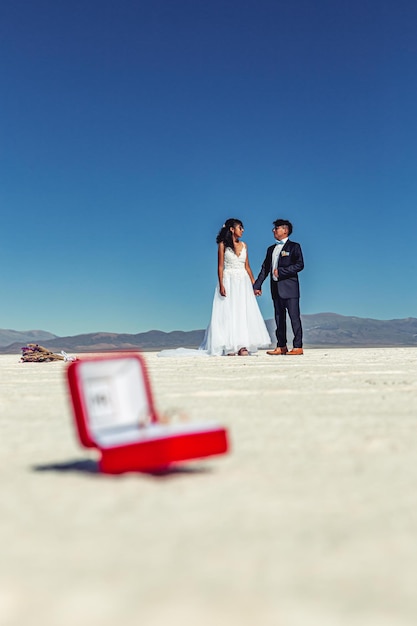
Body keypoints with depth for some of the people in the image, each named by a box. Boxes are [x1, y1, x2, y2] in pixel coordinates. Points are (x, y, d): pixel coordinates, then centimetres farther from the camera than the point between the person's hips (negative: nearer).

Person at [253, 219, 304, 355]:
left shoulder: (294, 246, 0)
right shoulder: (271, 249, 19)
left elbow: (300, 265, -11)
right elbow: (265, 268, 17)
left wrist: (281, 271, -14)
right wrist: (257, 285, 10)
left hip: (289, 288, -7)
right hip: (276, 288, 7)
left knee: (294, 317, -7)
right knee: (279, 318, 8)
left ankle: (298, 347, -5)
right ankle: (281, 347, 13)